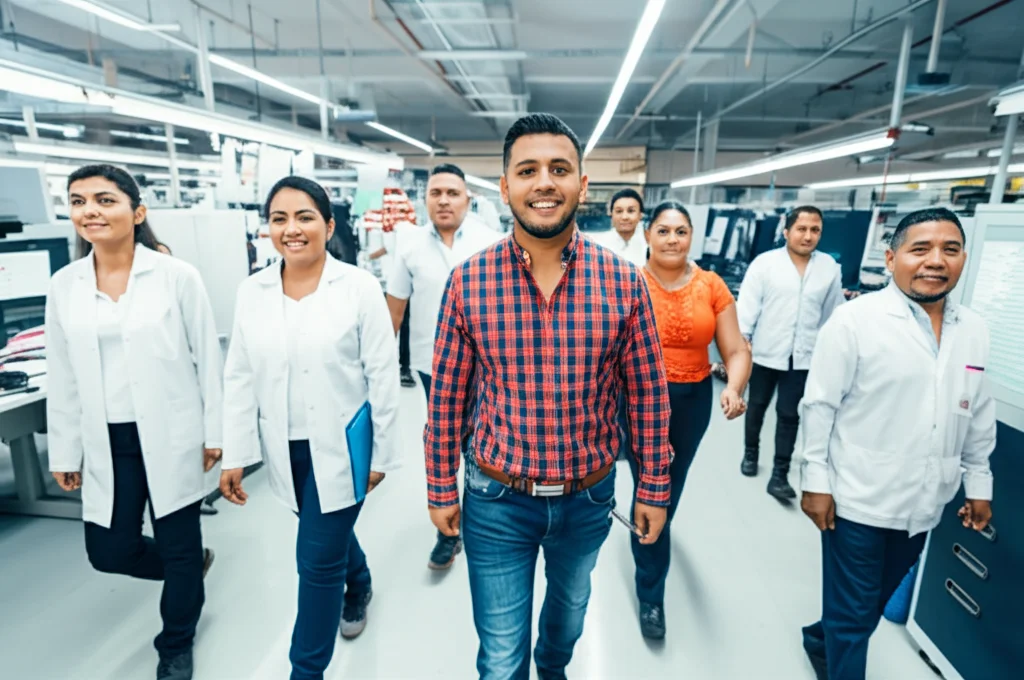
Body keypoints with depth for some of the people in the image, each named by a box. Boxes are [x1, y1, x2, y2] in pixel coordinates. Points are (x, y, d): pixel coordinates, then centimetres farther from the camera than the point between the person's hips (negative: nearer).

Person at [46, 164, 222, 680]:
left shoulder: (177, 276, -9)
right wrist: (64, 450, 10)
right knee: (109, 551, 11)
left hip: (171, 436, -4)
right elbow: (63, 379, 8)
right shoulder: (64, 286, 3)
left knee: (178, 546, 8)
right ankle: (191, 565, 43)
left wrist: (214, 432, -4)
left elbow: (208, 358, -5)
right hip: (106, 444, 4)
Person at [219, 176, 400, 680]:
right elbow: (240, 379, 3)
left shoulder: (359, 287, -12)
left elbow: (383, 375, -9)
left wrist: (382, 453, -7)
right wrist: (235, 455, 3)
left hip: (341, 444, -4)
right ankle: (358, 586, 57)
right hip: (286, 447, 5)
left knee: (318, 560, 2)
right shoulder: (252, 291, -1)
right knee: (329, 536, 25)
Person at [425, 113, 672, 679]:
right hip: (496, 500, -2)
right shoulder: (467, 282, -13)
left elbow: (647, 393, -4)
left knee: (571, 606, 32)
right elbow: (446, 396, -5)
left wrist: (653, 486, 2)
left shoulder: (624, 282, -12)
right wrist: (440, 488, 1)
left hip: (589, 496, 3)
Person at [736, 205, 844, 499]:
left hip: (803, 357, 1)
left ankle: (780, 475, 13)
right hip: (765, 352, -1)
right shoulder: (764, 262, -8)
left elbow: (832, 312, 8)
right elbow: (747, 304, -9)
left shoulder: (830, 267, 1)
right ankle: (750, 452, 38)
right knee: (756, 406, 16)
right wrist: (742, 338, -16)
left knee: (789, 415, 4)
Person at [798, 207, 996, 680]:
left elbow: (979, 415, 12)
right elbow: (819, 405, -13)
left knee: (877, 601, 24)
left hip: (923, 504, 6)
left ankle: (822, 637, 49)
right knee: (853, 613, 9)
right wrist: (816, 481, -13)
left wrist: (979, 483, 14)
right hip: (858, 499, -6)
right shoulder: (855, 319, -15)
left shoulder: (975, 331, 2)